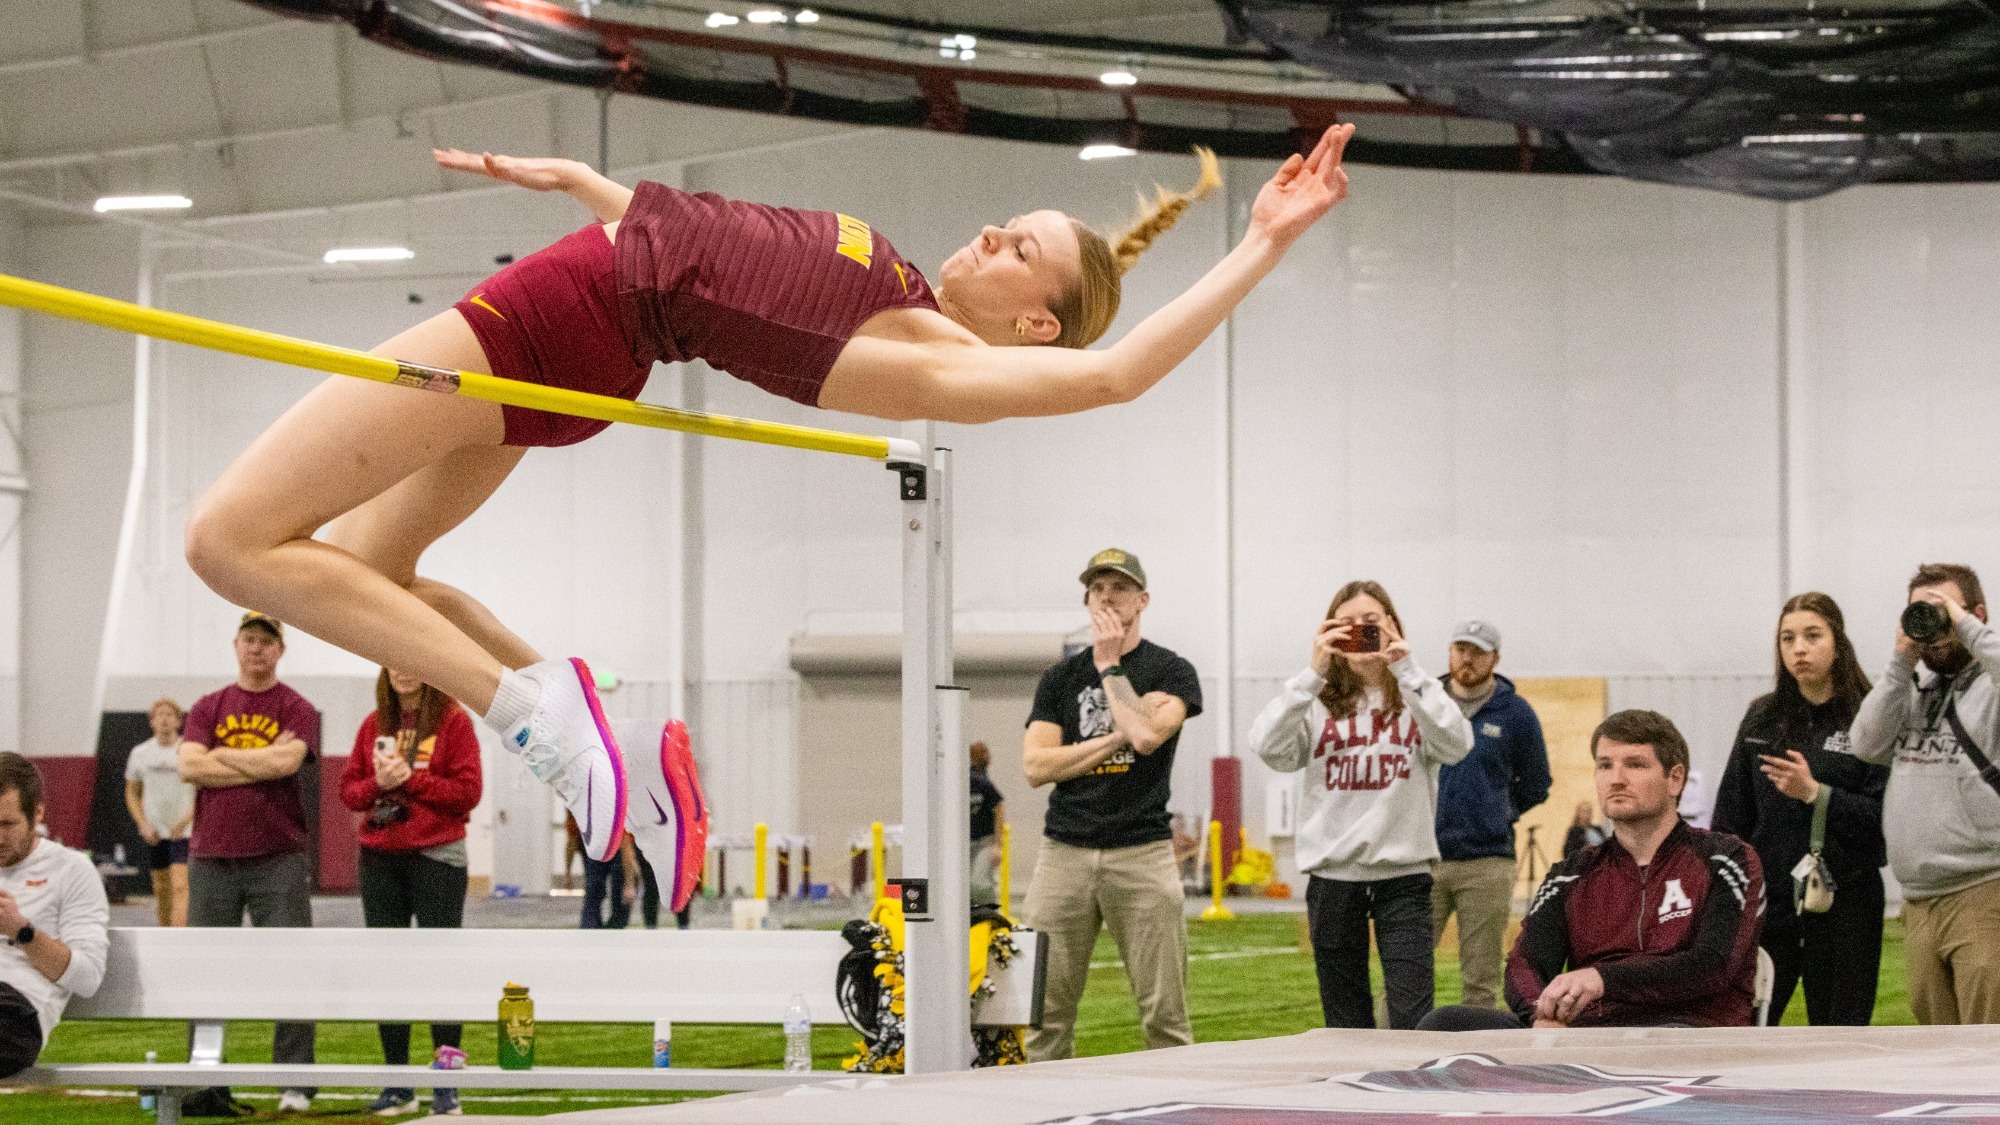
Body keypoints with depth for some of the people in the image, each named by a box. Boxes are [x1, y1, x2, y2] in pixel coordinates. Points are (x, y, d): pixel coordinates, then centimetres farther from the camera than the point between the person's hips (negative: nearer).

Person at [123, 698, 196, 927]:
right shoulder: (140, 753, 6)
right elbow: (132, 794, 14)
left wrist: (186, 820, -15)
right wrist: (143, 824, 0)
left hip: (184, 831, -4)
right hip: (154, 831, 4)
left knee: (180, 886, -15)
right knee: (161, 888, 10)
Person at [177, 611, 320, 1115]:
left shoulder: (297, 710, 5)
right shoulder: (208, 708, 13)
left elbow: (286, 761, -14)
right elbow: (190, 766, -4)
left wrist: (221, 756, -4)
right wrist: (263, 762, -8)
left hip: (279, 860, -3)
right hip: (211, 860, 3)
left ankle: (295, 1085, -5)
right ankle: (206, 1086, 8)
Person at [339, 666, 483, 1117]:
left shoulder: (453, 721, -3)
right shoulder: (374, 725, 10)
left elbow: (467, 791, -10)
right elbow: (348, 789, 9)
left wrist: (410, 778, -16)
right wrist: (377, 783, -11)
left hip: (437, 859, -5)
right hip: (380, 859, 5)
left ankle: (447, 1087, 0)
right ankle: (398, 1084, 14)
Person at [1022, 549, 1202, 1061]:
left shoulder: (1171, 672, 6)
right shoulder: (1061, 678, 15)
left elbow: (1146, 735, -14)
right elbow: (1036, 766, 2)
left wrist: (1110, 666, -3)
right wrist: (1116, 739, -6)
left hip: (1143, 851, -2)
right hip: (1065, 851, 3)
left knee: (1165, 1013, -5)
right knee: (1047, 1011, -1)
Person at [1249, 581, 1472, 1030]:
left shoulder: (1417, 697, 5)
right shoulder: (1317, 703, 5)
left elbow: (1456, 746, -14)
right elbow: (1270, 748, -12)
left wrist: (1407, 671, -18)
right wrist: (1312, 673, -16)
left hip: (1404, 871, -1)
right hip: (1332, 872, 1)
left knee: (1413, 1019, -9)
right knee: (1345, 1022, 9)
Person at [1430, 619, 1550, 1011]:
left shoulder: (1515, 713, 5)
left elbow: (1535, 786, 16)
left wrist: (1496, 814, 10)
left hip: (1486, 864, -1)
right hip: (1423, 858, 1)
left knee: (1480, 982, 1)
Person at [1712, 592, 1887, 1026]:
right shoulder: (1761, 719, 10)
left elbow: (1885, 819, -11)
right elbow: (1731, 815, 11)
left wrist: (1815, 793, -19)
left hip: (1843, 903, -3)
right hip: (1767, 900, 3)